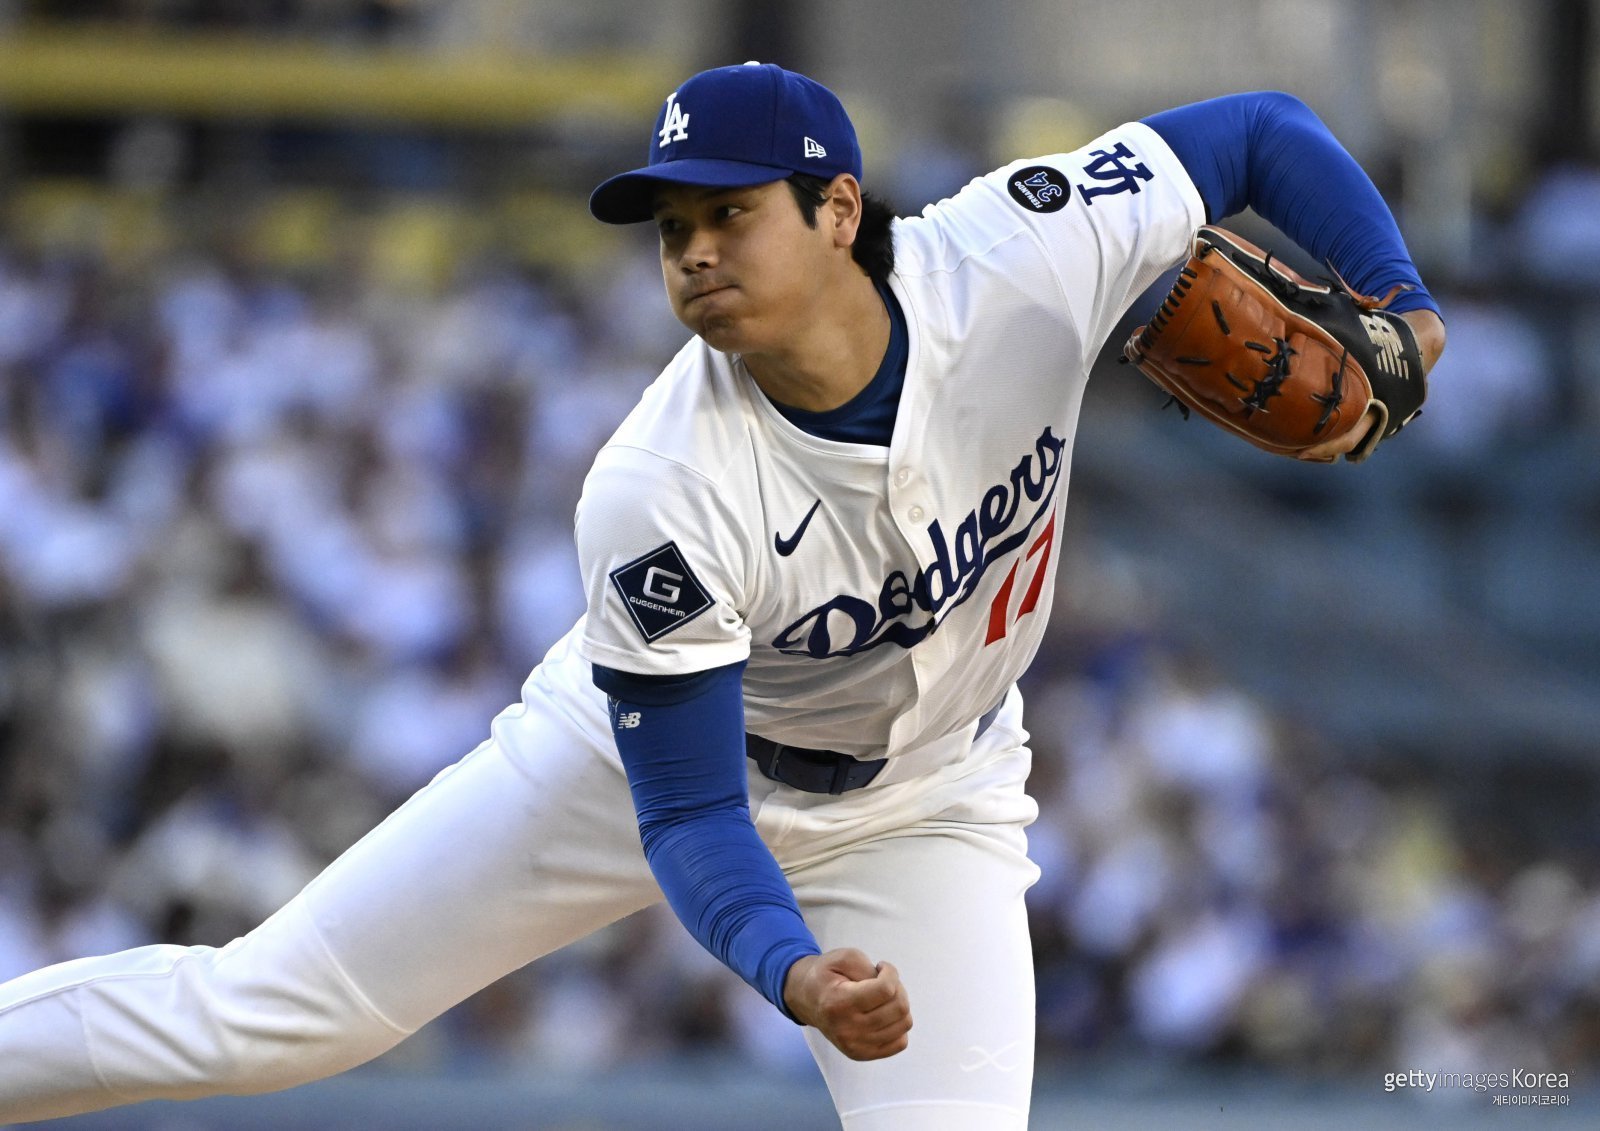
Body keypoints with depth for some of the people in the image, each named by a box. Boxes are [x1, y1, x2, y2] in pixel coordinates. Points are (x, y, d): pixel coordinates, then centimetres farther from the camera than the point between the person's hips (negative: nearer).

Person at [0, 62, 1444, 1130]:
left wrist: (1397, 303, -28)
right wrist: (796, 973, -47)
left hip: (919, 807, 2)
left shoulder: (1023, 261, -29)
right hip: (645, 751, -2)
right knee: (257, 1013, -5)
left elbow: (1261, 135, -14)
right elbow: (687, 815, -29)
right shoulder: (662, 497, -34)